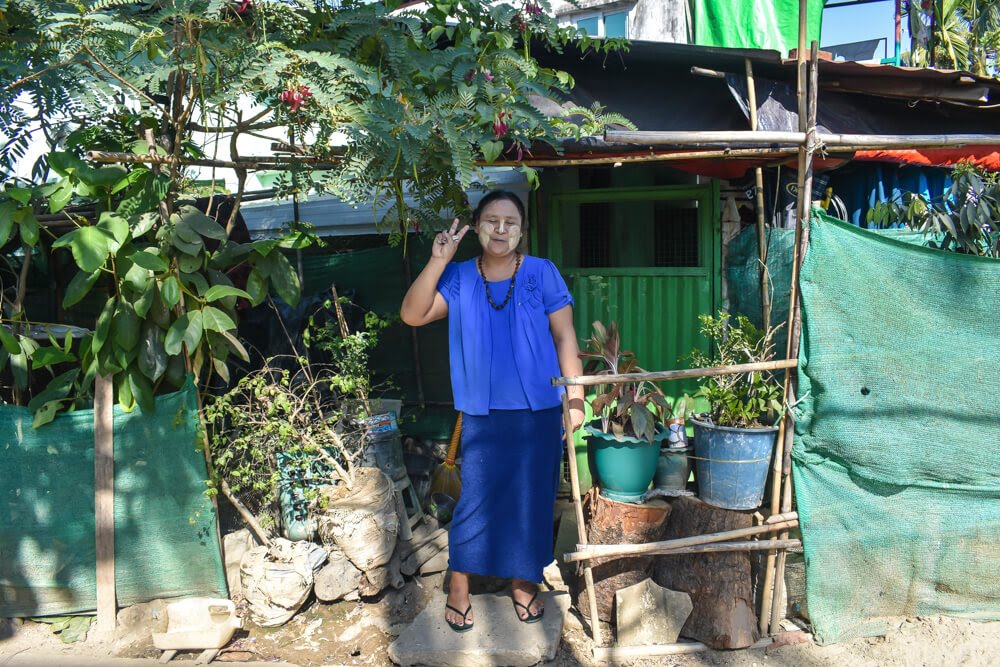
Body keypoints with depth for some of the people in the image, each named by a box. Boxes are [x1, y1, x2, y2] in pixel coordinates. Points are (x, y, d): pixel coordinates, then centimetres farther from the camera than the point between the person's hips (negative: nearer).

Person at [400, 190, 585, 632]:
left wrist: (575, 396, -5)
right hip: (482, 412, 0)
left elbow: (564, 336, -1)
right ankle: (458, 586, 23)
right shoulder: (459, 278, 2)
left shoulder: (542, 273, -2)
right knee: (476, 497, 4)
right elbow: (412, 315, -9)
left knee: (531, 496, 11)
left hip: (538, 411, 0)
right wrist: (438, 262, -15)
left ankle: (523, 581, 31)